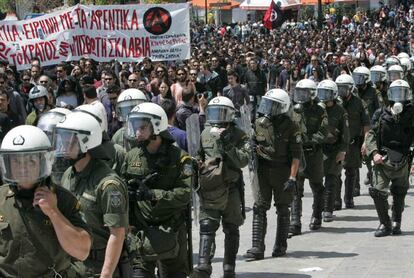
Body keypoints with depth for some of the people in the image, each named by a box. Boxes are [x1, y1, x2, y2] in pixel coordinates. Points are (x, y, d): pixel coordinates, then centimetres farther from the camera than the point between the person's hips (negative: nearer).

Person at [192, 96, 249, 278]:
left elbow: (243, 160, -12)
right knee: (207, 227, -9)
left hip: (230, 190, -1)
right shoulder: (204, 134, 9)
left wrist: (228, 146, -23)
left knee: (231, 229, 8)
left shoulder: (238, 136, 0)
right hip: (208, 190, 1)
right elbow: (194, 157, 19)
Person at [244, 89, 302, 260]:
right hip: (263, 171, 4)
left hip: (282, 172, -4)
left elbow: (296, 155, -11)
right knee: (259, 209, -4)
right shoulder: (260, 123, 4)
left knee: (282, 210, 8)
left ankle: (280, 246, 19)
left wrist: (292, 178, -16)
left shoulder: (291, 128, -9)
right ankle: (257, 248, -5)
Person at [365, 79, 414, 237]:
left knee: (399, 195, 13)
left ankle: (396, 223, 34)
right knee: (378, 192, -12)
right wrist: (374, 153, -13)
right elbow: (370, 135, 2)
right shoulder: (381, 115, 0)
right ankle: (385, 224, 3)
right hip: (383, 160, 0)